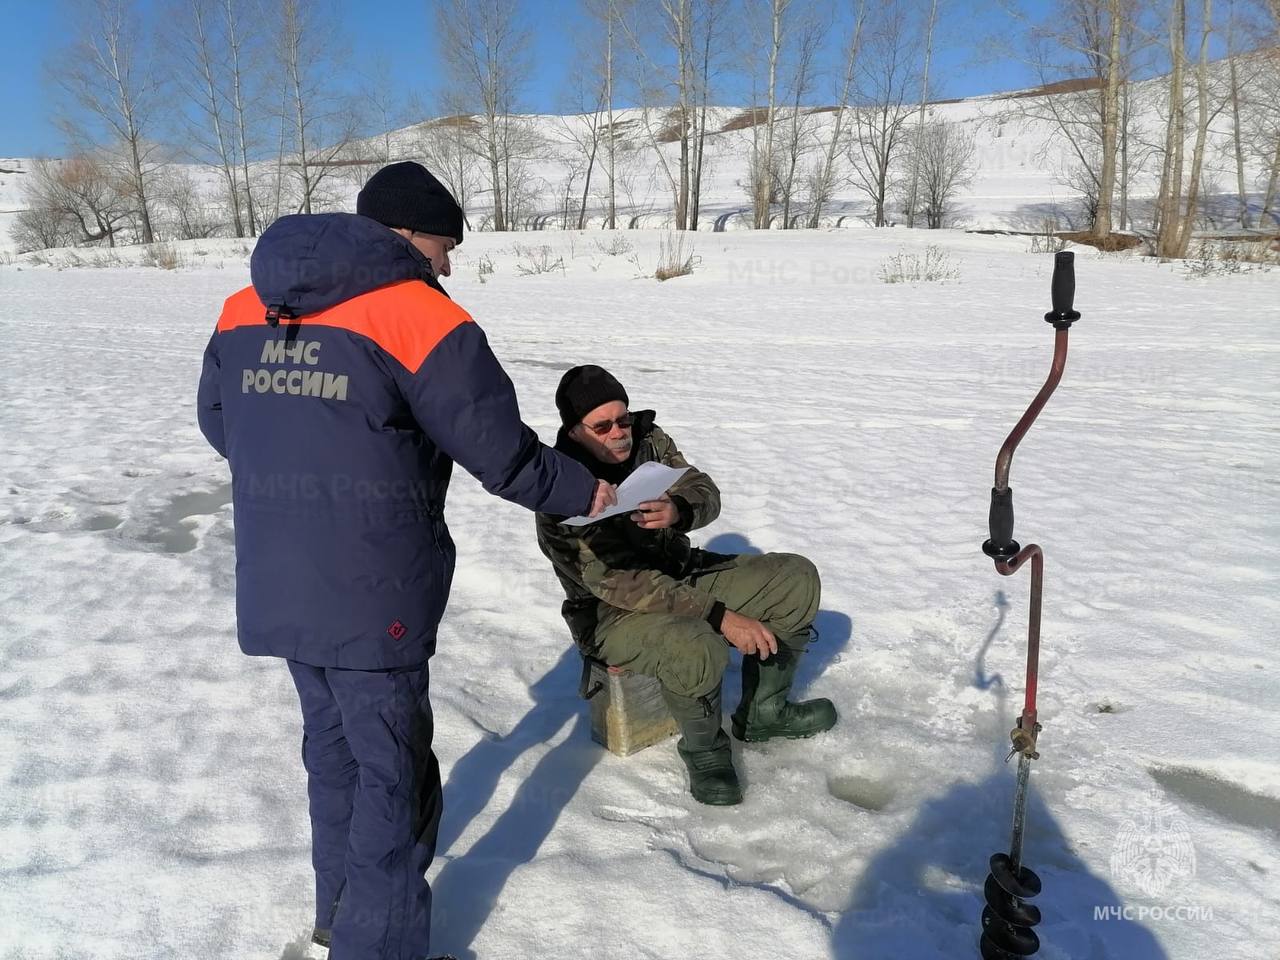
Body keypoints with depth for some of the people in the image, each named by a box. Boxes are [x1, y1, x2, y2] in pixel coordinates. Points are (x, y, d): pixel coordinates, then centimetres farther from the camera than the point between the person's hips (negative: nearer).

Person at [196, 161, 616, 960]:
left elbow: (220, 423, 16)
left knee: (334, 744, 24)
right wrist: (584, 491, 3)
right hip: (372, 595, -7)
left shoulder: (245, 309, 5)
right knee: (393, 768, 9)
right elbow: (501, 454, -13)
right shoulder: (420, 316, -15)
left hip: (276, 586, 7)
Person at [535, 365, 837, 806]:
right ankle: (703, 747, -5)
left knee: (796, 577, -3)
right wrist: (720, 615, -34)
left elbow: (705, 494, -11)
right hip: (613, 614, -7)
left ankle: (762, 712, 11)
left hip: (684, 578, 7)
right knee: (696, 648, -38)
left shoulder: (649, 439, -4)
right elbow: (618, 582, -29)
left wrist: (679, 510, -38)